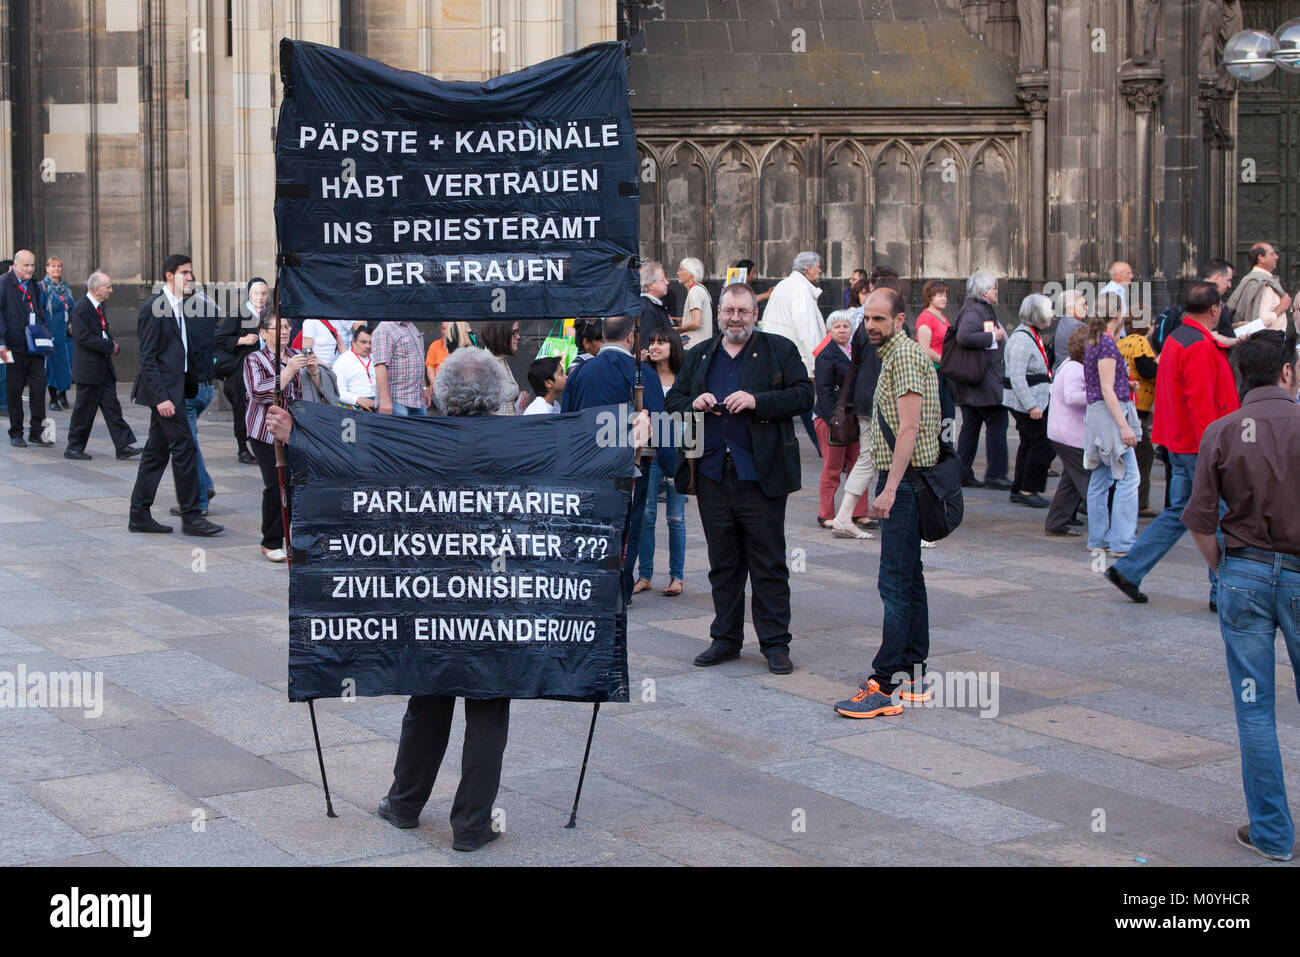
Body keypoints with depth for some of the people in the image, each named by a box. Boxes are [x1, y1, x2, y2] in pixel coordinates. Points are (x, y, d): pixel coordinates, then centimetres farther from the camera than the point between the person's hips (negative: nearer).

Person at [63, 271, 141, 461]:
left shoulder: (99, 306, 13)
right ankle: (74, 447, 12)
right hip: (88, 369, -8)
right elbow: (83, 337, -21)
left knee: (112, 407, 4)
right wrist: (110, 347, -17)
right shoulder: (81, 308, -14)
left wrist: (113, 344, 1)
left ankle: (123, 446, 2)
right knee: (85, 409, 1)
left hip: (104, 367, 8)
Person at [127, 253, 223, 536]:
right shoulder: (154, 307, -13)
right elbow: (147, 357, -16)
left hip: (172, 390, 9)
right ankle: (190, 516, -4)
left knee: (157, 450, 11)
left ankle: (139, 514, 16)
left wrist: (194, 383, 15)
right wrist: (161, 397, -21)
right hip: (164, 390, -9)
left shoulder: (178, 306, 15)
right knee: (184, 447, -9)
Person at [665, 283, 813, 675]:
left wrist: (756, 401, -17)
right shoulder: (698, 356, 15)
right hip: (712, 476, 4)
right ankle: (725, 639, 22)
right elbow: (672, 401, 17)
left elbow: (803, 395, -6)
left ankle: (775, 643, 10)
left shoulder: (780, 350, 3)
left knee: (769, 565, 2)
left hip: (761, 476, -4)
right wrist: (693, 404, -5)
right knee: (722, 564, 12)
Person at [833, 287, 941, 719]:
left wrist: (890, 488, -25)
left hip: (903, 481, -11)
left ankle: (884, 687, -13)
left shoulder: (905, 354, -13)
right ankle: (913, 676, 19)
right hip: (904, 482, 11)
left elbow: (908, 428, -21)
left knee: (895, 582, -12)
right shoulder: (895, 354, 19)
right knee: (910, 577, 13)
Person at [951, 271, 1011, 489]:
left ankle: (962, 473, 13)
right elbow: (964, 337, -29)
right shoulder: (974, 312, -14)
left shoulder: (984, 310, 20)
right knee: (997, 422, -7)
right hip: (983, 380, -11)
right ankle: (995, 474, -5)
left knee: (970, 426, 10)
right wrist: (993, 336, -19)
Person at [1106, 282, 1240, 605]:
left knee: (1177, 513, 15)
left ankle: (1128, 570, 13)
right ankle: (1223, 594, 8)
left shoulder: (1175, 339, 11)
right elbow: (1201, 402, -24)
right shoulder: (1200, 346, -19)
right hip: (1200, 445, -10)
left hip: (1180, 443, 10)